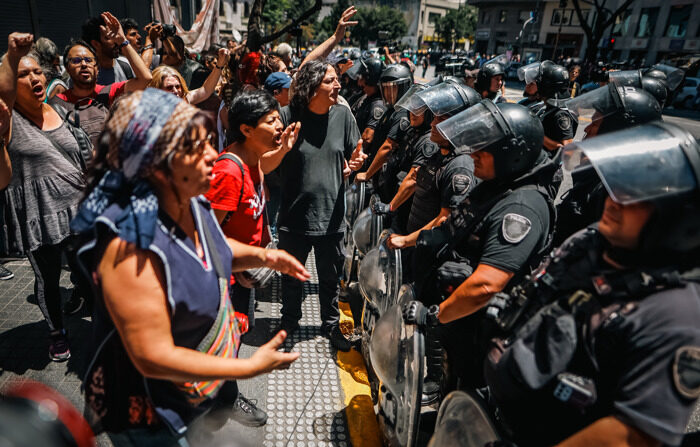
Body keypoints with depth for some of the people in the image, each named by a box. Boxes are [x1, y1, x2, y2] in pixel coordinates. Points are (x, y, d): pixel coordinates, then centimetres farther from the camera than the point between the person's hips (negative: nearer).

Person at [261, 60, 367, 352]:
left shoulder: (342, 115, -1)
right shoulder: (288, 116, -10)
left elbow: (353, 158, 8)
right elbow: (264, 166, -10)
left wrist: (353, 164, -14)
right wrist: (284, 148, -29)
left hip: (331, 217, 2)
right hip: (294, 216, -2)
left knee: (330, 278, 17)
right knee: (291, 277, 19)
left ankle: (331, 324, 40)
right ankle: (289, 322, 43)